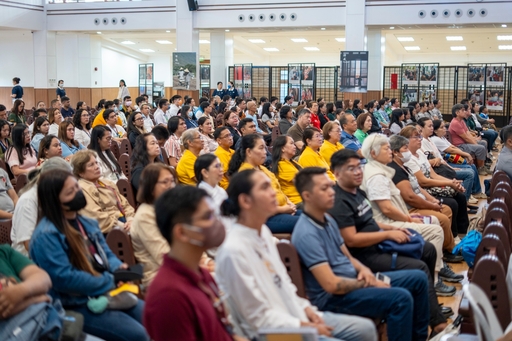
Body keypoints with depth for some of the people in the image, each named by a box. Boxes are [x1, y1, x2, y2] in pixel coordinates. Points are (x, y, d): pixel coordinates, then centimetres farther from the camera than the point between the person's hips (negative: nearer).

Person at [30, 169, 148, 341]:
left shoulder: (87, 223, 11)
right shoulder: (46, 236, -17)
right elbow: (64, 278, -23)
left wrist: (120, 268, -5)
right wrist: (111, 282, -18)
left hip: (106, 293, 8)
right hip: (76, 306, -8)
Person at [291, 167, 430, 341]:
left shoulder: (327, 220, 7)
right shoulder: (307, 234, -23)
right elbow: (331, 285, -26)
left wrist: (363, 270, -4)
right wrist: (368, 284, -14)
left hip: (353, 280, 10)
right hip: (333, 296, -10)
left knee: (418, 279, 9)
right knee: (400, 298, -28)